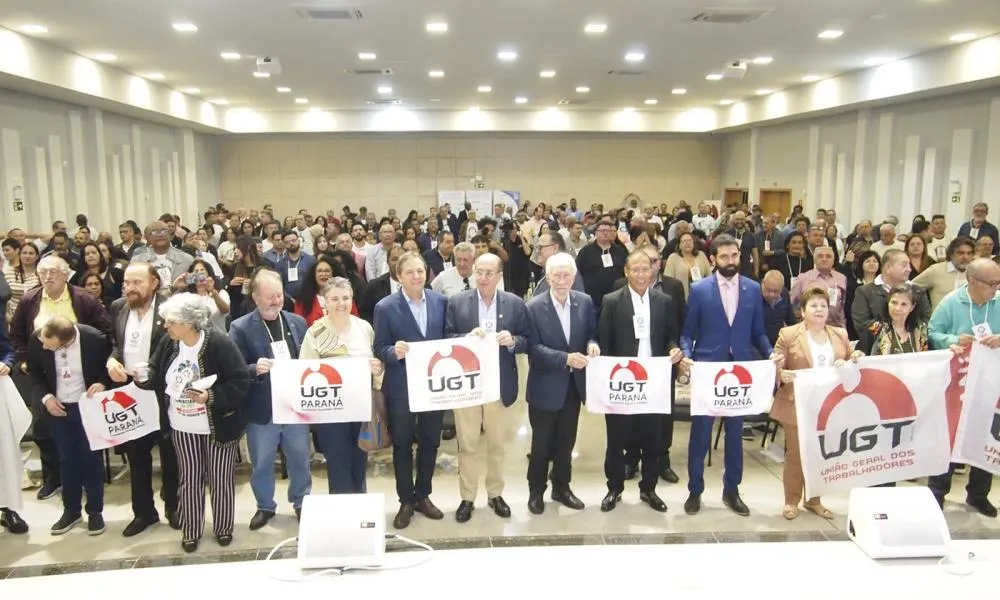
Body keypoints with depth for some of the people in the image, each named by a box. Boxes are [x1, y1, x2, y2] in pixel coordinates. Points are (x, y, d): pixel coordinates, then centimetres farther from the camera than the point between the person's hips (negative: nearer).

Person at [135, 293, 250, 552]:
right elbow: (156, 374, 6)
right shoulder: (168, 343, -6)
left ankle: (224, 528, 29)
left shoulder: (219, 343, -24)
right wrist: (144, 377, -16)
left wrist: (211, 397, -33)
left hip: (218, 425, -4)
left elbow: (241, 382, -24)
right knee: (190, 479, 15)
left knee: (220, 479, 10)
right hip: (183, 426, 5)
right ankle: (191, 531, 32)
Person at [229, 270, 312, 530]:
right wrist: (255, 369, -29)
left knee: (300, 460, 15)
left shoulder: (298, 322, 3)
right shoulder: (240, 328, -8)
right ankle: (265, 506, 35)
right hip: (261, 410, -2)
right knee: (262, 464, 13)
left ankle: (301, 502, 37)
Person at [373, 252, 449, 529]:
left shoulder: (441, 301, 0)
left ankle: (422, 496, 32)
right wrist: (394, 352, -27)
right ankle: (406, 501, 26)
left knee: (430, 442, 14)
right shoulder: (385, 307, -9)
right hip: (401, 387, -3)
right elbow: (379, 349, -7)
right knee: (402, 445, 10)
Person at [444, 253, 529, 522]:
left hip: (499, 384, 1)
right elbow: (447, 339, -4)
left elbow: (527, 341, 1)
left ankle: (495, 494, 31)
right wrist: (467, 337, -22)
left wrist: (512, 341, -20)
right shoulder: (456, 302, -2)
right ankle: (467, 497, 23)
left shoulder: (515, 303, 0)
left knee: (497, 444, 14)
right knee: (467, 445, 9)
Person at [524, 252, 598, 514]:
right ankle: (536, 490, 29)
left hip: (574, 384, 4)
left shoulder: (585, 301, -2)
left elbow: (591, 332, 6)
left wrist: (592, 344, -17)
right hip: (545, 386, -4)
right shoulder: (534, 306, -14)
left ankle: (561, 487, 36)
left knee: (566, 441, 18)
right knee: (541, 442, 11)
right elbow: (534, 348, -17)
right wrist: (565, 358, -29)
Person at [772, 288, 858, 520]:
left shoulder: (840, 334, 10)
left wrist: (854, 361, -6)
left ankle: (813, 500, 27)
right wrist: (783, 375, -27)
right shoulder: (788, 334, -4)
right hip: (797, 406, -4)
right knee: (795, 455, 4)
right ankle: (791, 502, 17)